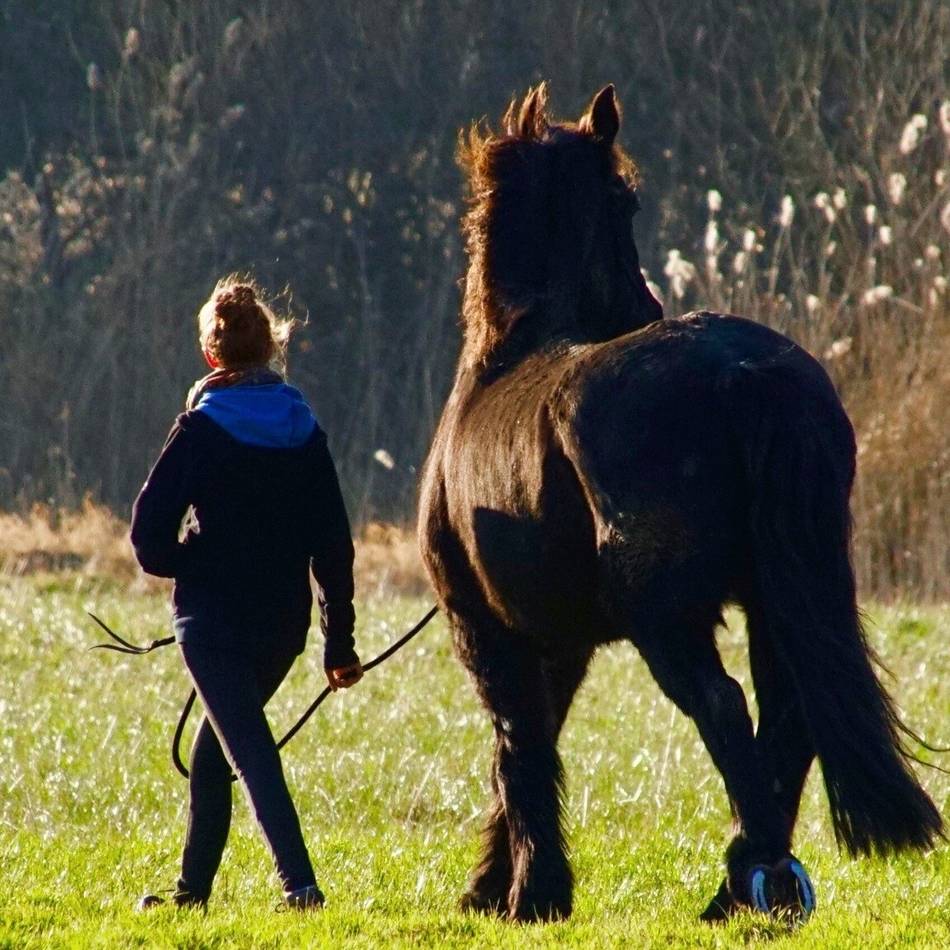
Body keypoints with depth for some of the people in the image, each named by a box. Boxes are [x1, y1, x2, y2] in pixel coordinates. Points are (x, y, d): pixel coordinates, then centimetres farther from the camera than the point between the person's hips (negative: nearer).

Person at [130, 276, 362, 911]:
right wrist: (341, 642, 10)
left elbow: (150, 530, -12)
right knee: (215, 744, 21)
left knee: (248, 749, -10)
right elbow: (334, 544, 5)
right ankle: (194, 887, 25)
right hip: (284, 621, 5)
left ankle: (299, 882, -25)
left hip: (213, 618, -5)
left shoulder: (202, 427, -9)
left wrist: (179, 565, 10)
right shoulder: (305, 430, 5)